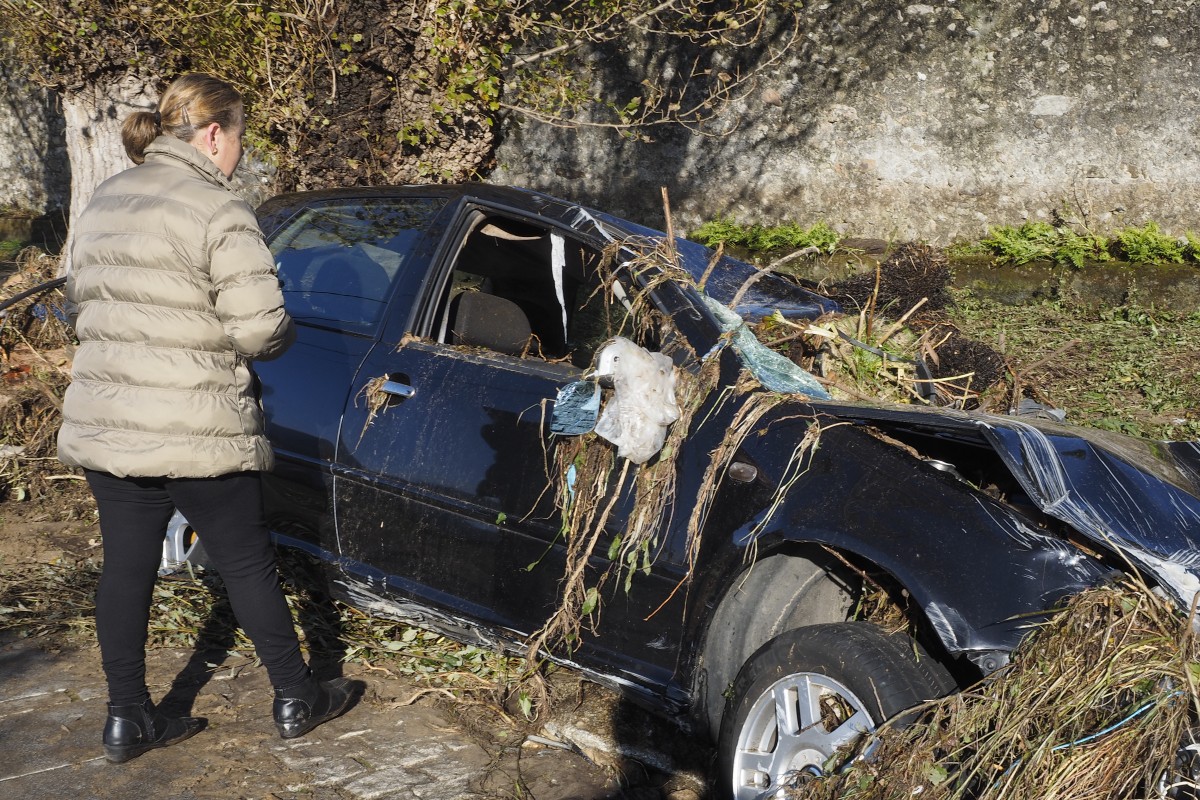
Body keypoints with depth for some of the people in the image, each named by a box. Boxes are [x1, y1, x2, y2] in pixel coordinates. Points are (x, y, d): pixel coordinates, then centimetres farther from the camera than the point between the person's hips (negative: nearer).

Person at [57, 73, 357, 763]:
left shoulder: (104, 204, 11)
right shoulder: (218, 212, -14)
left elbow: (80, 305, 18)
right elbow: (259, 328, -19)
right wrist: (286, 333, 2)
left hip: (102, 425, 7)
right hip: (196, 435, -7)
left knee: (126, 569, 14)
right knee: (249, 565, 8)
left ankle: (128, 719, 23)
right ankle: (297, 699, 22)